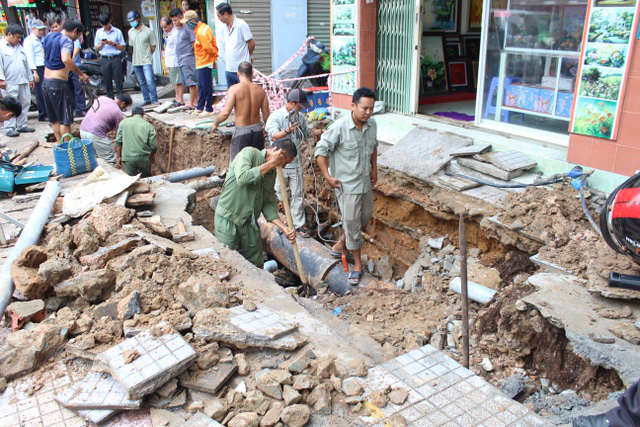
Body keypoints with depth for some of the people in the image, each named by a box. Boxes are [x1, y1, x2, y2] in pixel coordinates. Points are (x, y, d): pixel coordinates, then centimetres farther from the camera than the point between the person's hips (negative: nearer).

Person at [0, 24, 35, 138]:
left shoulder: (19, 47, 19)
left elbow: (26, 63, 23)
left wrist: (30, 78, 22)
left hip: (23, 82, 7)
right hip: (9, 83, -7)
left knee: (25, 103, 9)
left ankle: (22, 125, 19)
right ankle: (9, 128, -2)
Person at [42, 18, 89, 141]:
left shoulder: (48, 37, 14)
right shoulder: (66, 40, -13)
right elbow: (66, 59, -32)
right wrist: (81, 74, -24)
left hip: (45, 82, 9)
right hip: (58, 83, -9)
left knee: (54, 119, 15)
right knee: (65, 119, -2)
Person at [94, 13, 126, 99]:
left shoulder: (117, 32, 3)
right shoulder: (99, 32, 11)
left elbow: (123, 48, 3)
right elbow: (97, 48, 14)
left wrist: (113, 44, -12)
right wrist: (101, 44, -7)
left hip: (116, 58, -2)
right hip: (104, 59, 3)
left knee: (118, 81, -5)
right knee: (107, 82, 3)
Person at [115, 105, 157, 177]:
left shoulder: (123, 122, 8)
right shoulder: (148, 125, 5)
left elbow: (118, 141, 4)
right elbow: (153, 145, 1)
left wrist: (118, 157, 12)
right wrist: (152, 155, 21)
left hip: (127, 158, 0)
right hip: (143, 158, 0)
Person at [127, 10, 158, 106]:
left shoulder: (147, 31, -5)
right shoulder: (130, 32, 10)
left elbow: (153, 46, 0)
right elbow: (131, 45, 19)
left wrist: (147, 55, 2)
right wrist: (137, 55, 10)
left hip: (146, 61, -5)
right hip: (136, 61, 5)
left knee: (149, 80, -14)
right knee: (142, 82, 9)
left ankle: (154, 100, -7)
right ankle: (147, 100, 16)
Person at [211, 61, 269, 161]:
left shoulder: (235, 89, -10)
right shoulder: (260, 90, 2)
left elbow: (226, 112, -17)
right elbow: (266, 115, 4)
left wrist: (216, 123, 1)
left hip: (241, 131, -4)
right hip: (257, 130, 4)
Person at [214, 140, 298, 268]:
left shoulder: (272, 173, 11)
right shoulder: (249, 153, -11)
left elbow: (269, 203, 10)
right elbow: (242, 178, -29)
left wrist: (284, 228, 0)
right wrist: (270, 163, -20)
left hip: (250, 223, 7)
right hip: (228, 220, -7)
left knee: (256, 264, 11)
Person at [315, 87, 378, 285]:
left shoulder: (372, 124, -2)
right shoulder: (339, 127, -22)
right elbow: (321, 150, -15)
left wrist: (374, 169, 13)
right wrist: (327, 177, -16)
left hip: (365, 182, 7)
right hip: (346, 185, -7)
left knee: (365, 217, 19)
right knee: (352, 223, 1)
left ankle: (342, 243, 43)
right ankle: (357, 263, 17)